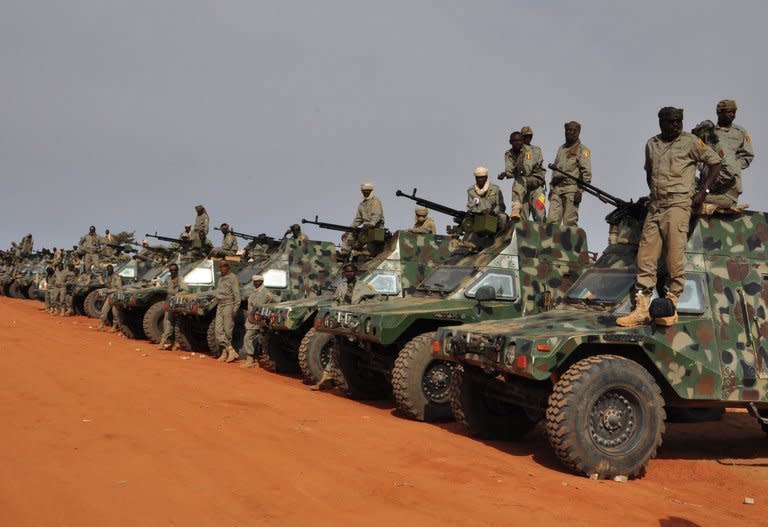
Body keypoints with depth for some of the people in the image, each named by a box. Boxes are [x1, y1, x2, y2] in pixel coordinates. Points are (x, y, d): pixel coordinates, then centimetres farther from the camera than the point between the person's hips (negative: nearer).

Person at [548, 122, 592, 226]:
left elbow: (587, 173, -6)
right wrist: (551, 188, 18)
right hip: (557, 188, 6)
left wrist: (580, 191, -15)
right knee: (552, 220, -3)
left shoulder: (582, 150, 1)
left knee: (569, 222, -8)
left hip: (571, 188, -6)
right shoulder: (561, 149, 22)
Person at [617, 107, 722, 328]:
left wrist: (702, 191, -3)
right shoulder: (651, 144, 16)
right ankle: (641, 310, 2)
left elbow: (715, 162, 5)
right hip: (654, 207, 5)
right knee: (645, 259, 0)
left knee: (674, 260, -8)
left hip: (678, 205, -5)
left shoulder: (690, 141, 3)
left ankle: (670, 308, 0)